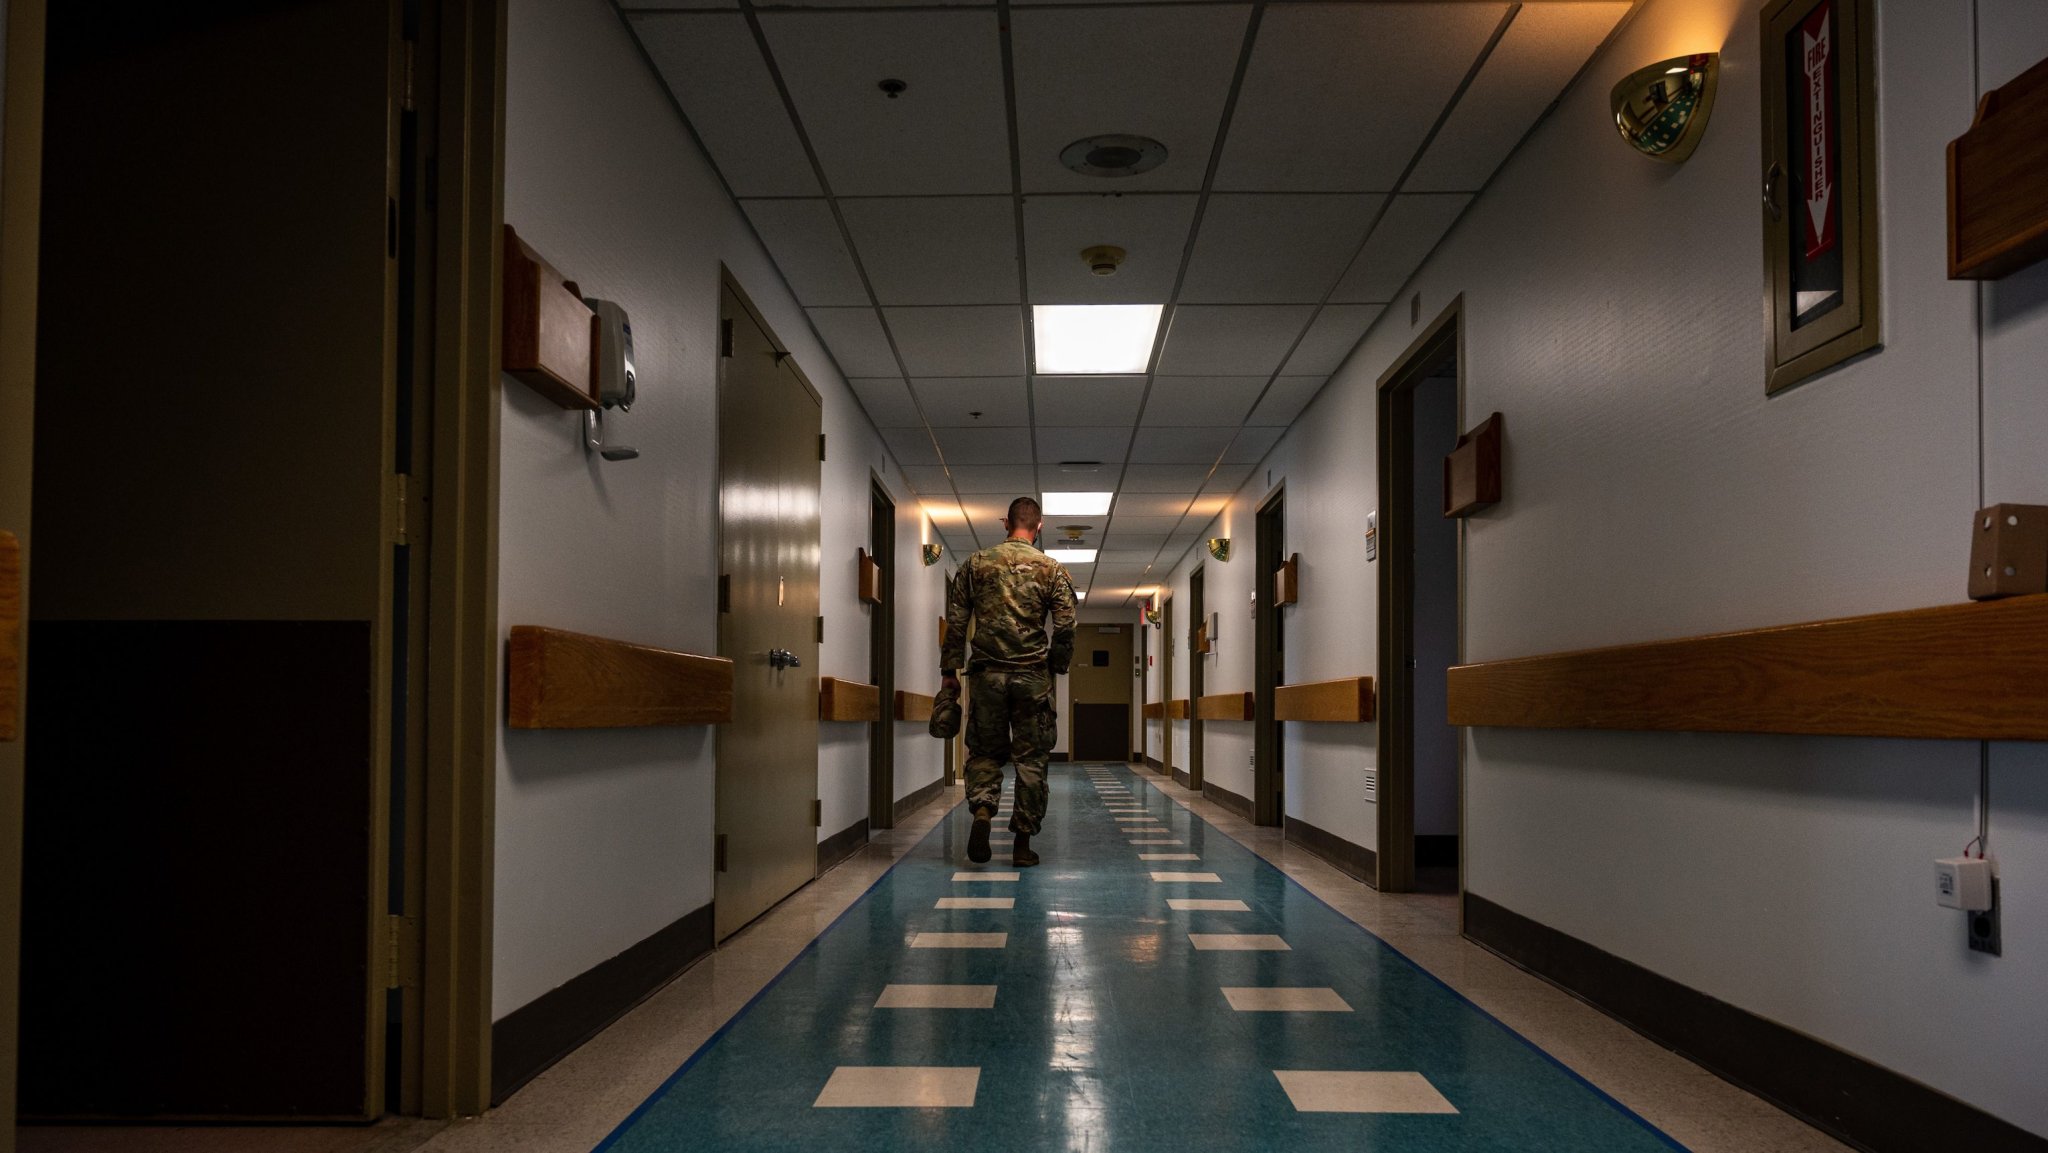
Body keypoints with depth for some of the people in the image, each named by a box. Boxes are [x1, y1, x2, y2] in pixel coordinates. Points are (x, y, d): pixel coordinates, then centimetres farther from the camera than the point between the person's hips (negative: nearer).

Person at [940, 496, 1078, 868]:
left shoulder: (976, 564, 5)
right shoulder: (1052, 569, 1)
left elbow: (955, 623, 4)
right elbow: (1065, 629, -1)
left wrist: (950, 671, 9)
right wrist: (1056, 669, 12)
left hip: (986, 674, 1)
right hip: (1032, 677, -1)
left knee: (984, 752, 13)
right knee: (1031, 759, 6)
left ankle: (981, 811, -12)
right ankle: (1023, 843, 7)